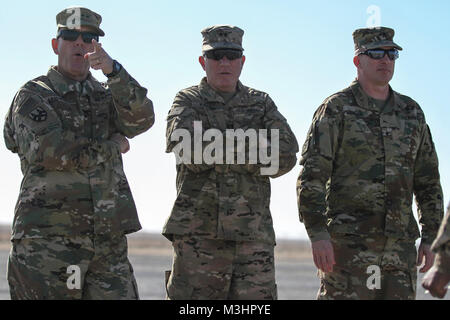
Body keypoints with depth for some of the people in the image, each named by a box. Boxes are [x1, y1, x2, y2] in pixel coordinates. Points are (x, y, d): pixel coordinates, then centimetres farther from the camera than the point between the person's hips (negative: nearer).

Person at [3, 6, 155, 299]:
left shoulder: (108, 96, 17)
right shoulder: (33, 96, 3)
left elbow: (141, 119, -6)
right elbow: (50, 151, -14)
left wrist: (112, 69, -22)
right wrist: (112, 147, -3)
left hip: (108, 240, 5)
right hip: (48, 239, -5)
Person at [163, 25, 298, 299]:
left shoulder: (261, 104, 15)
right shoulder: (188, 102, 7)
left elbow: (286, 156, -1)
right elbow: (185, 147, -14)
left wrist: (217, 153, -8)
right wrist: (251, 148, -9)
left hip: (254, 233, 3)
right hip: (200, 232, -3)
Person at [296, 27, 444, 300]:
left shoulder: (411, 112, 13)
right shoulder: (336, 109, -2)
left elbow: (428, 181, 17)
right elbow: (311, 177, -8)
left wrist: (431, 237, 9)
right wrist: (317, 234, -19)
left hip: (399, 243, 5)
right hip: (348, 242, -5)